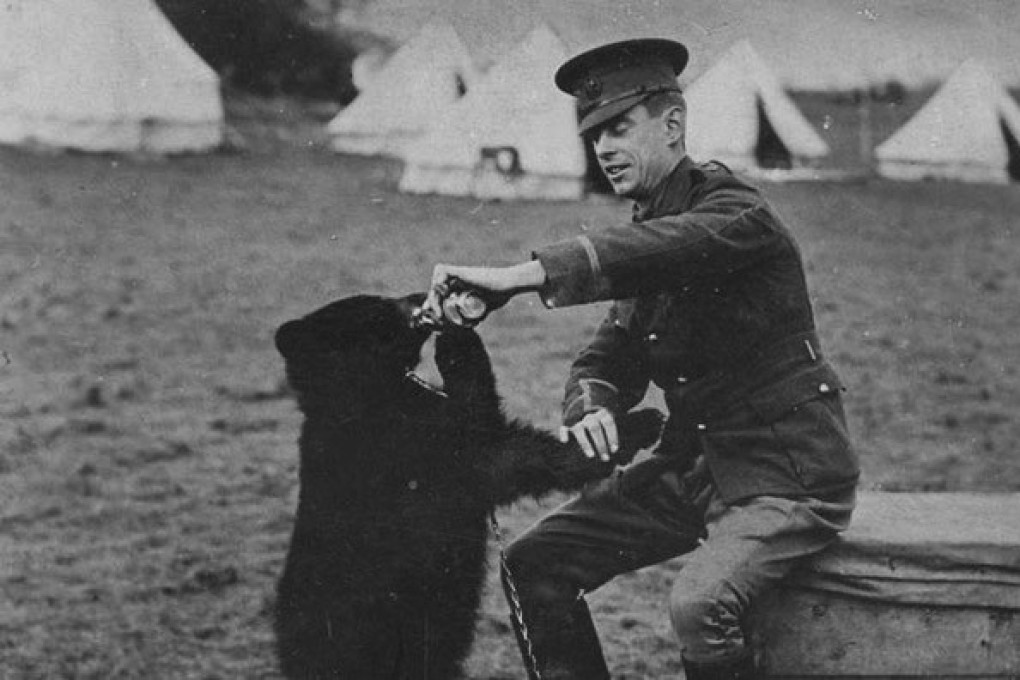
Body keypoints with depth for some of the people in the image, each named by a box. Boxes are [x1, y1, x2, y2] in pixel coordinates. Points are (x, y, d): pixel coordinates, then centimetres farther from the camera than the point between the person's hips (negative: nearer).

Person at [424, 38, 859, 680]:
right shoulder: (650, 224, 11)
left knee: (700, 604, -32)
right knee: (534, 565, 1)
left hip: (789, 472, -8)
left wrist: (513, 278, -44)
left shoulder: (734, 209, -15)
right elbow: (609, 356, 10)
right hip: (694, 461, 8)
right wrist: (590, 410, -14)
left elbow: (643, 252, -36)